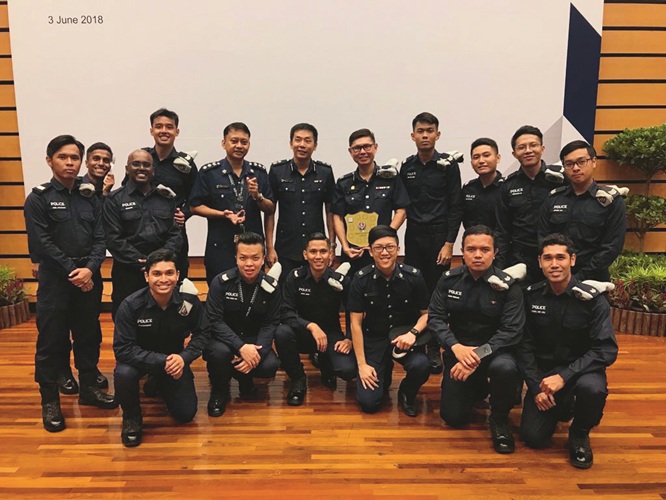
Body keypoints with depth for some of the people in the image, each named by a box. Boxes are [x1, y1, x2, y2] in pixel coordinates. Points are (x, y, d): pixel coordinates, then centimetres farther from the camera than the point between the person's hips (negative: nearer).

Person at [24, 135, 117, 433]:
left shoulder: (89, 198, 10)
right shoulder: (38, 198, -2)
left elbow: (100, 239, 4)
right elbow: (42, 243, -10)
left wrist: (90, 269, -13)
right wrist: (72, 272, -15)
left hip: (89, 278, 4)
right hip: (55, 279, -4)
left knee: (89, 336, 11)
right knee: (52, 340, 2)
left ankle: (88, 388, 27)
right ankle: (50, 400, 16)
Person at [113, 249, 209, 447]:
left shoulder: (189, 300, -21)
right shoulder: (131, 305, -27)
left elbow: (202, 333, -8)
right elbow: (123, 349, -27)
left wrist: (184, 357, -26)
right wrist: (161, 361, -35)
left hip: (174, 358, 2)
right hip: (140, 358, -2)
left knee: (186, 414, -2)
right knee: (123, 374, -37)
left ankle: (160, 385, 32)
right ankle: (131, 416, -3)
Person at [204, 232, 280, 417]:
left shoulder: (271, 286, -8)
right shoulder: (221, 282, -15)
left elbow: (271, 324, -8)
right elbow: (215, 320, -20)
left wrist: (257, 351, -26)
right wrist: (241, 347, -32)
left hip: (254, 340, 2)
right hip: (225, 338, -2)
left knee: (270, 366, -25)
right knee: (219, 352, -35)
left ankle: (244, 377, 13)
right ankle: (219, 391, -1)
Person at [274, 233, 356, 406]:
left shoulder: (341, 281, -11)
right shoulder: (295, 277, -11)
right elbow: (287, 313, -17)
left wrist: (350, 339, -13)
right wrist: (311, 326, -31)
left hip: (330, 333, 0)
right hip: (302, 333, 0)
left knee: (348, 370, -25)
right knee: (282, 332, -33)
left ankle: (325, 365, 16)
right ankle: (298, 379, -6)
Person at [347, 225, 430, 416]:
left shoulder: (413, 276, -11)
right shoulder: (361, 279, -12)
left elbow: (426, 313, 1)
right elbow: (356, 324, -7)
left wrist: (413, 332, -21)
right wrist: (362, 364, -9)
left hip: (404, 336, 0)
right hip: (374, 339, 0)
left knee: (421, 365, -32)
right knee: (368, 403, -10)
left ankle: (407, 394, 5)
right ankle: (384, 371, 25)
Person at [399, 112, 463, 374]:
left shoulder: (448, 164, -3)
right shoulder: (406, 166, 7)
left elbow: (455, 207, -5)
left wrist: (449, 243, -10)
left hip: (439, 236, -3)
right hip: (413, 236, 3)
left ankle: (434, 350, 12)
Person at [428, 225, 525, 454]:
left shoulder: (507, 286, -14)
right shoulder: (449, 279, -5)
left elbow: (511, 331, -19)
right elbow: (435, 317, -6)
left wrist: (477, 357, -30)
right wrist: (456, 346, -24)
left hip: (494, 350, -2)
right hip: (458, 350, 3)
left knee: (505, 368, -38)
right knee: (453, 417, -1)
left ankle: (499, 418, -6)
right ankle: (478, 388, 34)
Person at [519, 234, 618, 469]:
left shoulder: (592, 298, -14)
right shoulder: (531, 296, -6)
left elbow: (606, 350, -18)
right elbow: (525, 346, -2)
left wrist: (564, 376, -27)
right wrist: (536, 386, -12)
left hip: (581, 370, -2)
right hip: (543, 372, 2)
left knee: (592, 388, -37)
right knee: (533, 438, -9)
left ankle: (579, 433, -2)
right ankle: (560, 407, 26)